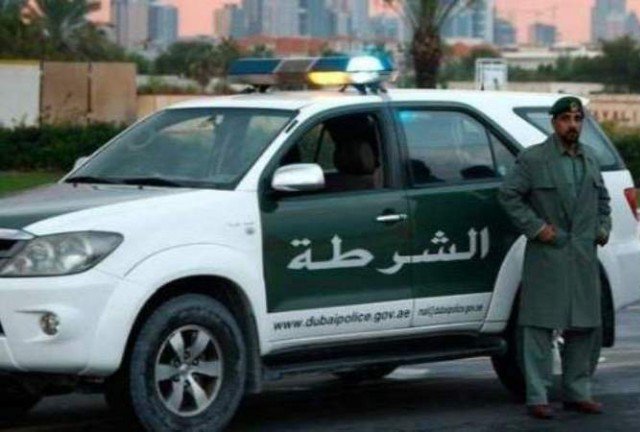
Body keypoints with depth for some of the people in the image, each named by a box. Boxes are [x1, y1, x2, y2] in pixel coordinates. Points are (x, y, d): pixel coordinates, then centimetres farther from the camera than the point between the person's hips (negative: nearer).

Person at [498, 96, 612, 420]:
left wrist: (603, 227, 12)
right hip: (547, 256, -6)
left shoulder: (590, 159, 16)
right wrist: (535, 227, -12)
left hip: (584, 257, 6)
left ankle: (577, 393, 19)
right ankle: (537, 398, -3)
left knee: (586, 328, 8)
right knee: (539, 326, -6)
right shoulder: (533, 159, -4)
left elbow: (602, 198, 28)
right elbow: (508, 195, -7)